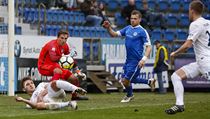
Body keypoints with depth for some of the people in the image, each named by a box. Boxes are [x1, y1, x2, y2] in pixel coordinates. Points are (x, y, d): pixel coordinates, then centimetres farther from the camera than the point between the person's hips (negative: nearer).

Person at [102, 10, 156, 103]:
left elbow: (148, 46, -13)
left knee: (126, 80, -4)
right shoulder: (128, 28, 9)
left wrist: (144, 59, -24)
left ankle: (129, 95, 29)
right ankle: (149, 82, 30)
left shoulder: (142, 31, -11)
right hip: (128, 59, 8)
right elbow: (114, 34, 10)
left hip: (136, 61, -8)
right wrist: (108, 28, -10)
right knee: (125, 80, 15)